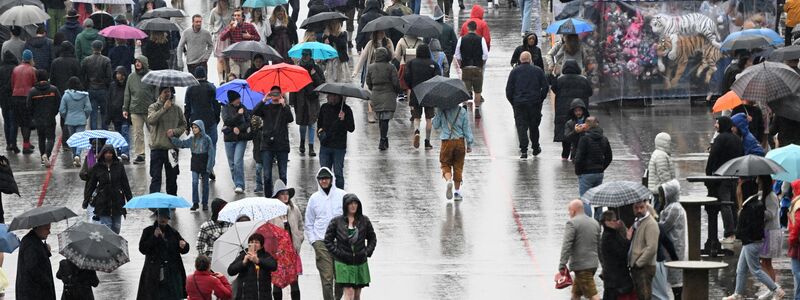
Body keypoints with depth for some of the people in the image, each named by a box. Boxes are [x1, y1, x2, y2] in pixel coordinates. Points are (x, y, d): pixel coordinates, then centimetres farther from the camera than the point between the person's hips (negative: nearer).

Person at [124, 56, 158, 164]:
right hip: (135, 110, 3)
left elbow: (157, 92, 0)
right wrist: (125, 108, 8)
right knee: (137, 133, 1)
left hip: (150, 110, -3)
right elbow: (127, 94, 13)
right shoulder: (131, 77, 9)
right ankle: (140, 154, 5)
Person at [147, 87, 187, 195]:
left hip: (172, 148, 3)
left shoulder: (177, 109, 8)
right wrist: (164, 109, -22)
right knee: (156, 177, -6)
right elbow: (150, 120, -19)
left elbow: (183, 125, 11)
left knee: (172, 177, 12)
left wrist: (174, 131, -9)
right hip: (157, 148, -3)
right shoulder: (153, 107, -1)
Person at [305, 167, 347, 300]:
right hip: (321, 243, 0)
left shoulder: (342, 196, 5)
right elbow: (308, 223, 16)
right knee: (326, 278, -7)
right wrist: (313, 240, 4)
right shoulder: (314, 198, 10)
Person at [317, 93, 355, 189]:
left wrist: (343, 120, -25)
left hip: (339, 146, -3)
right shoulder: (324, 108, 6)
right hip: (325, 146, 3)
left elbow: (351, 128, -8)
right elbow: (319, 123, 22)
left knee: (338, 174, 0)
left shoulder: (346, 109, -5)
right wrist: (320, 130, 2)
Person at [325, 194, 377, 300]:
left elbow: (372, 239, 14)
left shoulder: (364, 221, 4)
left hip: (360, 263, 3)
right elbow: (328, 240, 3)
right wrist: (337, 253, -7)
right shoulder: (336, 222, -3)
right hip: (343, 264, -3)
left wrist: (367, 252, 1)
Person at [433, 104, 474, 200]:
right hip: (459, 142, 1)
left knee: (445, 165, 9)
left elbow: (435, 126, 5)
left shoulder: (441, 111, -5)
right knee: (458, 166, 11)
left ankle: (449, 180, -21)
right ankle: (457, 191, 13)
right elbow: (467, 128, 0)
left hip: (447, 142, -1)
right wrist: (469, 144, 5)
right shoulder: (462, 111, -2)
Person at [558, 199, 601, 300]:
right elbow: (599, 245, 21)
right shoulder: (595, 223, 15)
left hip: (580, 265, -8)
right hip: (593, 264, 8)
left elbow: (566, 245, -17)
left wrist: (562, 265, -18)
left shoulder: (572, 223, -11)